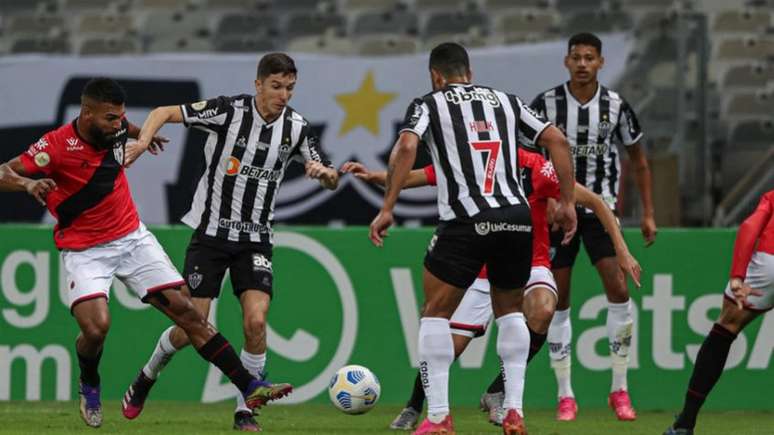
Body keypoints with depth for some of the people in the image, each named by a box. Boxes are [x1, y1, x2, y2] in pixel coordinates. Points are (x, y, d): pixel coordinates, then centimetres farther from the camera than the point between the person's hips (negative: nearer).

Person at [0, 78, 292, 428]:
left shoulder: (115, 128, -4)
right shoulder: (56, 145, -21)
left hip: (133, 238, 5)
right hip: (84, 251, -5)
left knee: (186, 311, -3)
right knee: (96, 327, -26)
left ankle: (249, 387, -2)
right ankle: (89, 386, 9)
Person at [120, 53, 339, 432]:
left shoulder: (296, 127, -2)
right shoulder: (229, 110, -13)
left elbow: (331, 182, 5)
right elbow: (164, 112, -8)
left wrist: (324, 172, -18)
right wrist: (145, 138, -28)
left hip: (255, 238, 2)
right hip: (210, 233, -2)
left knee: (256, 320, -17)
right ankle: (147, 376, 28)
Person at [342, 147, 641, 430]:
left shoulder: (537, 169, -17)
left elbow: (594, 202, -11)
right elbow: (407, 178, -5)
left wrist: (621, 251, -15)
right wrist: (373, 176, -25)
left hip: (529, 266, -2)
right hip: (482, 274, 2)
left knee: (542, 310, -35)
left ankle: (497, 394, -18)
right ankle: (414, 408, 23)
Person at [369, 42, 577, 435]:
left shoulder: (428, 104, 8)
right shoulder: (505, 101, 19)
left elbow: (406, 147, -10)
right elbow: (557, 140, 13)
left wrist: (386, 209, -10)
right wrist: (567, 202, 16)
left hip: (466, 222, -4)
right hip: (518, 218, 4)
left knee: (435, 314, 9)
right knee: (509, 311, 24)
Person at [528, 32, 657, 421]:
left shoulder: (616, 106, -3)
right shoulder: (546, 104, -6)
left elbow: (638, 159, 10)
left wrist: (648, 213, 8)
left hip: (602, 209, 0)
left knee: (618, 290, -13)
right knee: (558, 299, -1)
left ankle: (619, 390, -3)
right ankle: (565, 396, 7)